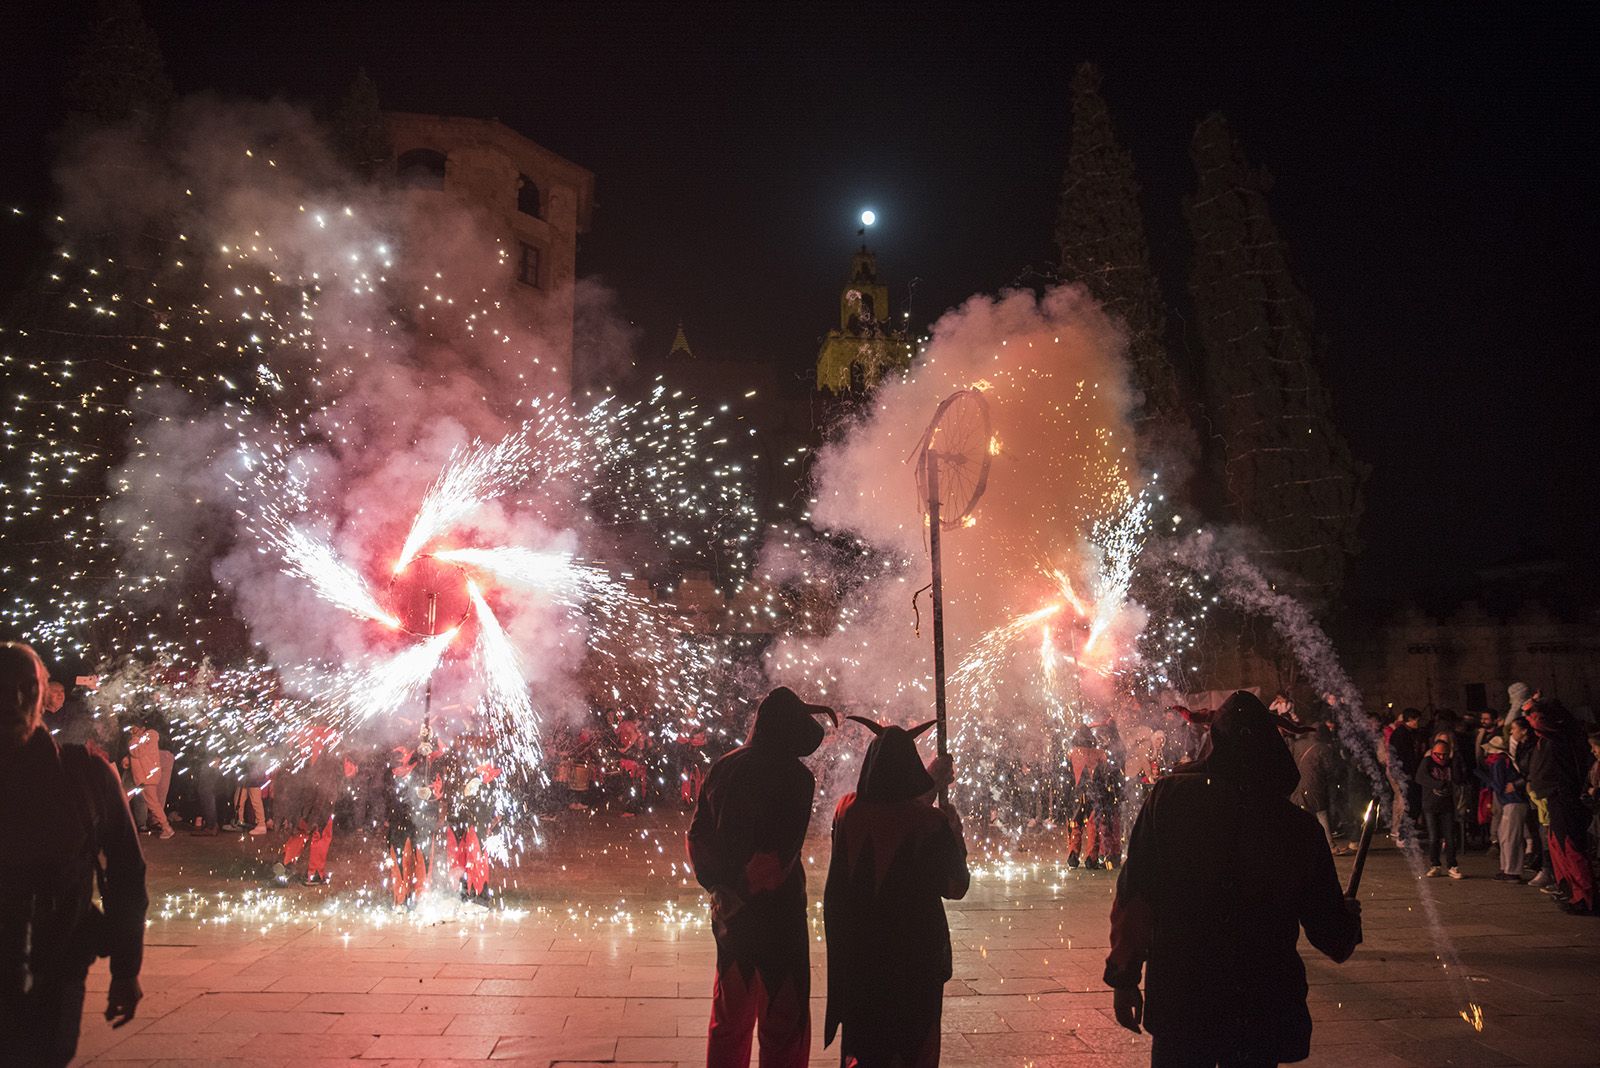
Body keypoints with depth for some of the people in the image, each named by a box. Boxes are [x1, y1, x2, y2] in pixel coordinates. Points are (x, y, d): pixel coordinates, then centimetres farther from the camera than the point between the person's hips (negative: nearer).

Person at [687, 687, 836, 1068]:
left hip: (729, 912, 6)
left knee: (730, 1014, 20)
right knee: (783, 1020, 6)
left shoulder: (722, 768, 4)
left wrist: (721, 886, 9)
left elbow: (697, 839, 7)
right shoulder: (794, 775, -15)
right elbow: (780, 853, -22)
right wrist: (748, 889, -11)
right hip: (777, 913, -6)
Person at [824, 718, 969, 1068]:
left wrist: (931, 782, 19)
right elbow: (956, 888, -9)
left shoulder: (847, 810, -9)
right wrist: (957, 834, 2)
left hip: (856, 949, 3)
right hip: (913, 952, -3)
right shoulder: (931, 823, -20)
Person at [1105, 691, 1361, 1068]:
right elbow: (1333, 936, 3)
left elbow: (1134, 895, -11)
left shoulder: (1171, 795, -10)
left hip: (1178, 1001, -1)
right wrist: (1350, 920, 27)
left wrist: (1125, 977, -1)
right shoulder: (1300, 826, -6)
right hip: (1263, 1010, 1)